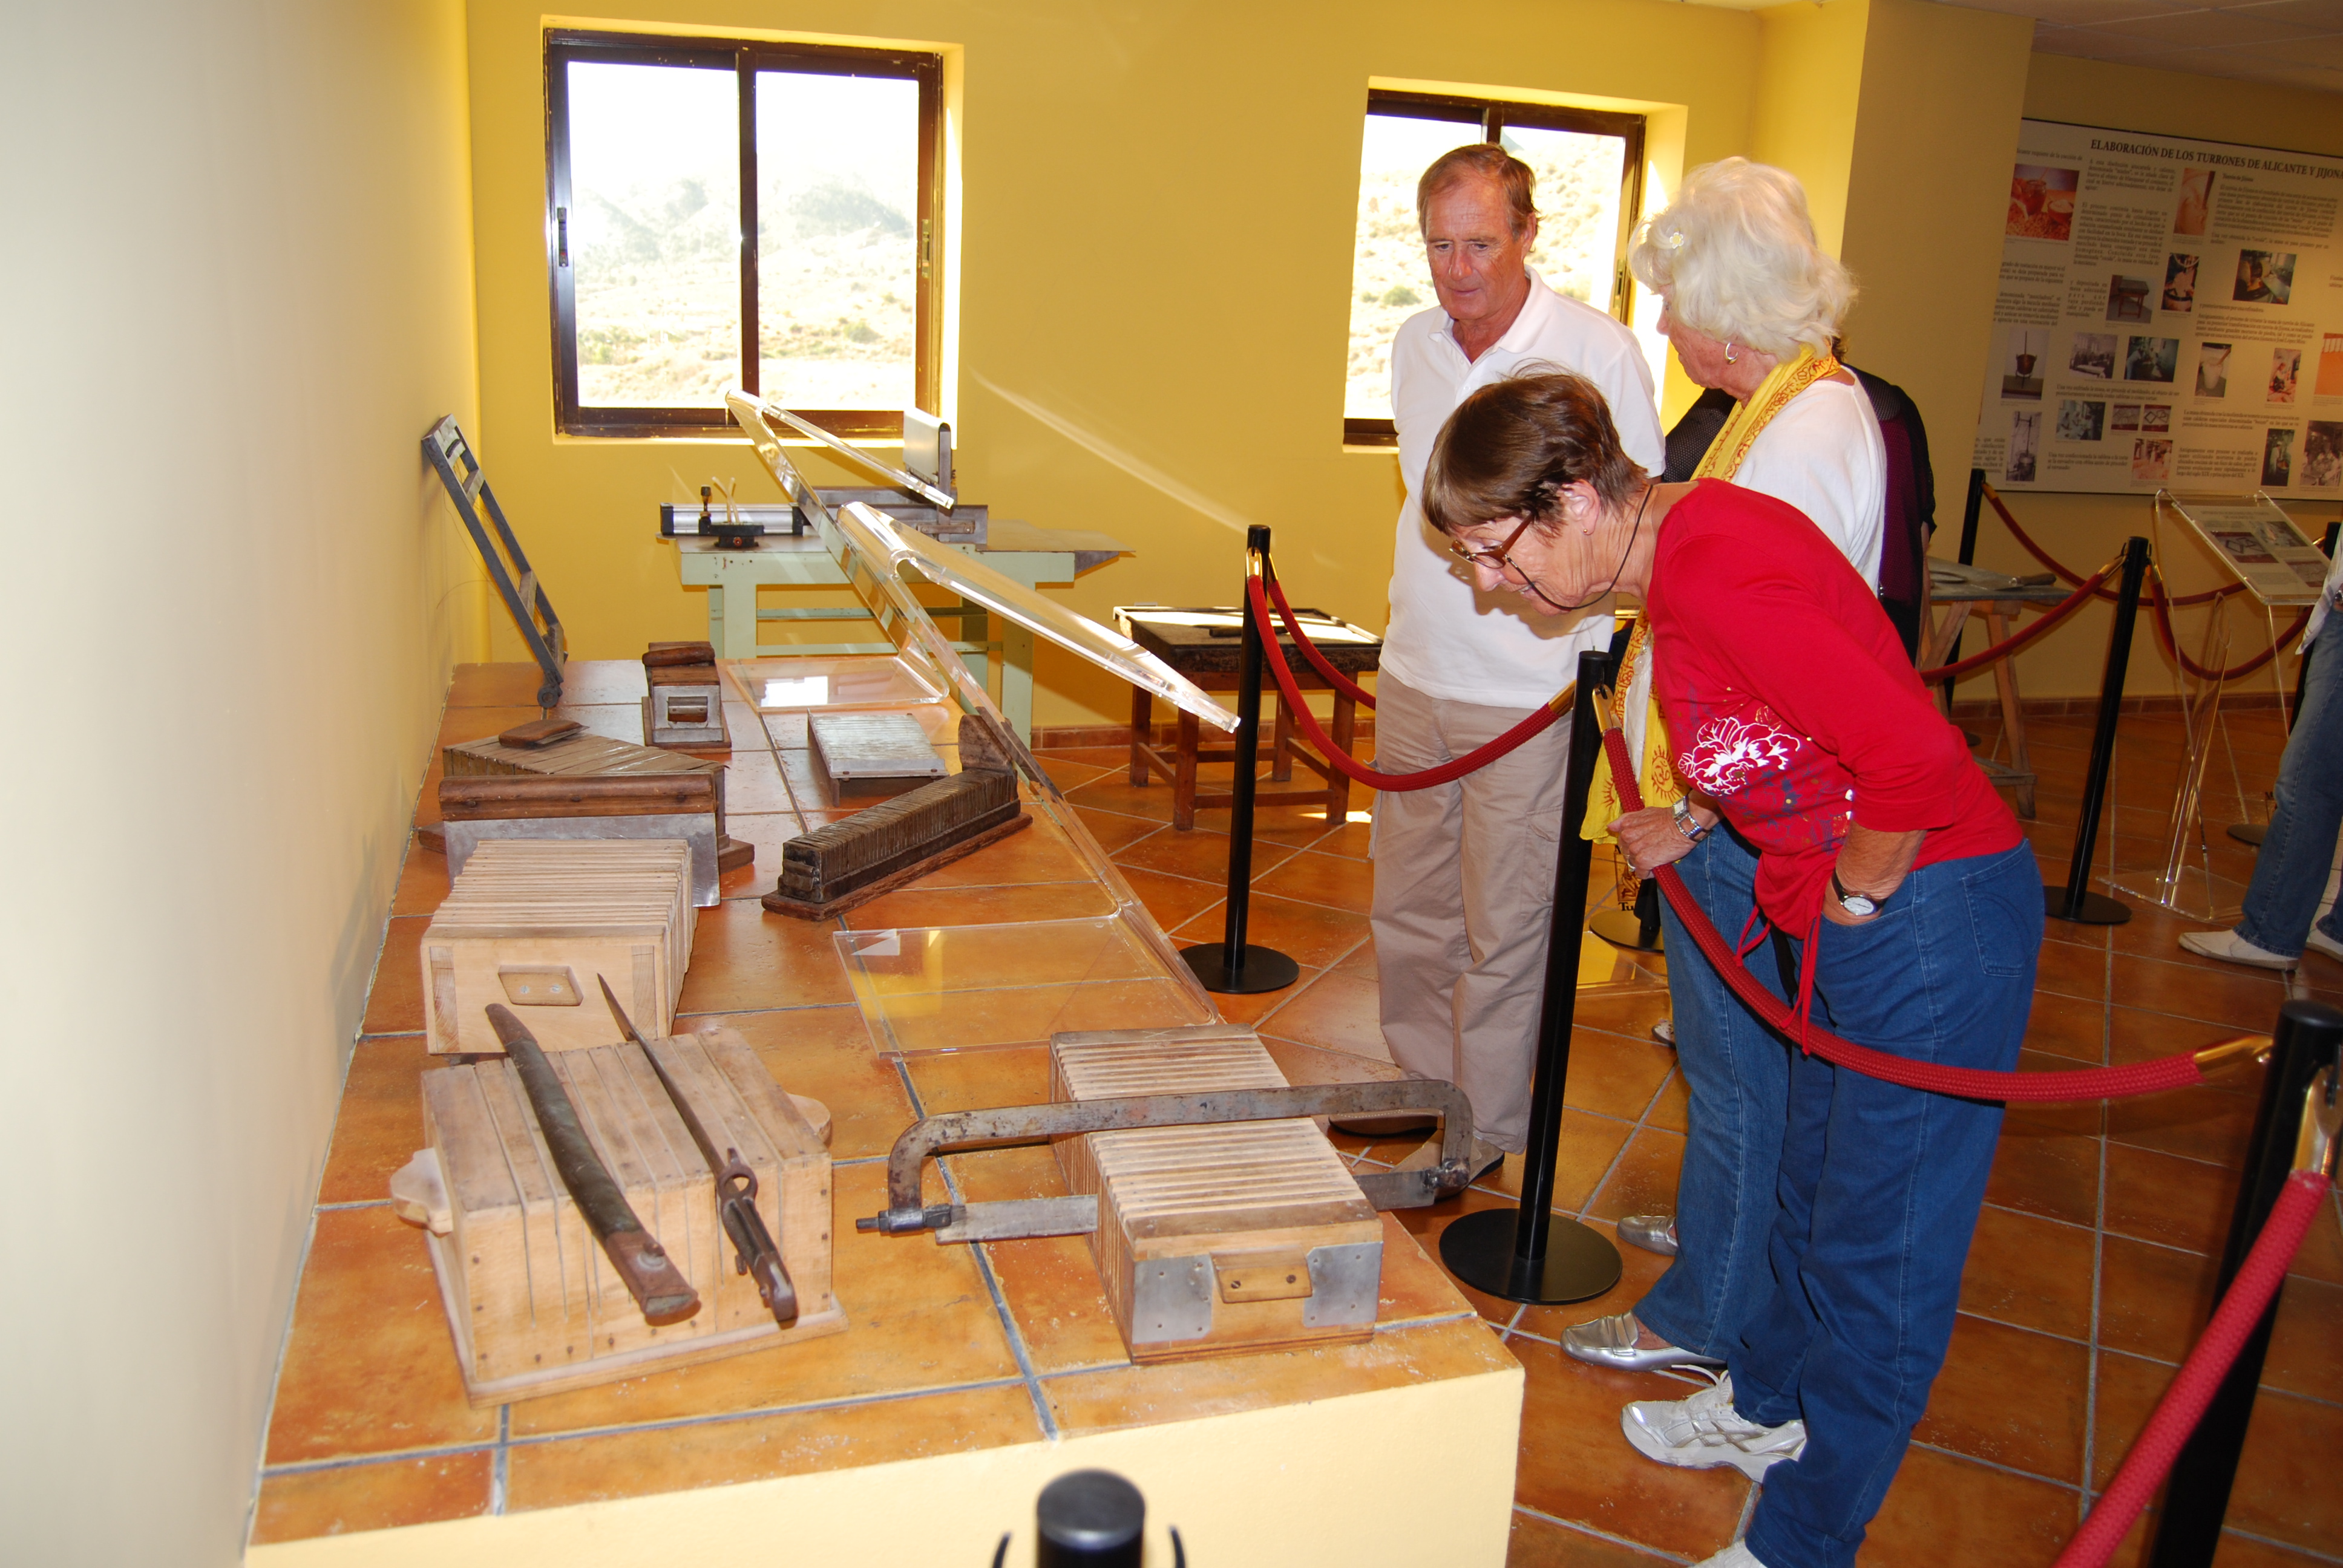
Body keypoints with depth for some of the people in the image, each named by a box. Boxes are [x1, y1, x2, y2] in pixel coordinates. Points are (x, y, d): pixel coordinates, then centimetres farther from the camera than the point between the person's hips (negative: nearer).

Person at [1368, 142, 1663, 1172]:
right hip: (1415, 672, 6)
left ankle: (1482, 1132, 21)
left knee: (1502, 928, 4)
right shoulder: (1413, 346, 7)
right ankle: (1422, 1090, 34)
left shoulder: (1600, 354, -11)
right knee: (1407, 911, 15)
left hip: (1530, 690, -6)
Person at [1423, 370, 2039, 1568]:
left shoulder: (1714, 570, -27)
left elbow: (1916, 759, -31)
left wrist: (1853, 895, -17)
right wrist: (1694, 824, 9)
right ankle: (1768, 1409, 47)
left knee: (1880, 1252, 5)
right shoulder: (1679, 551, 4)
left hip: (1933, 921, -10)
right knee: (1814, 1189, 26)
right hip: (1843, 927, 10)